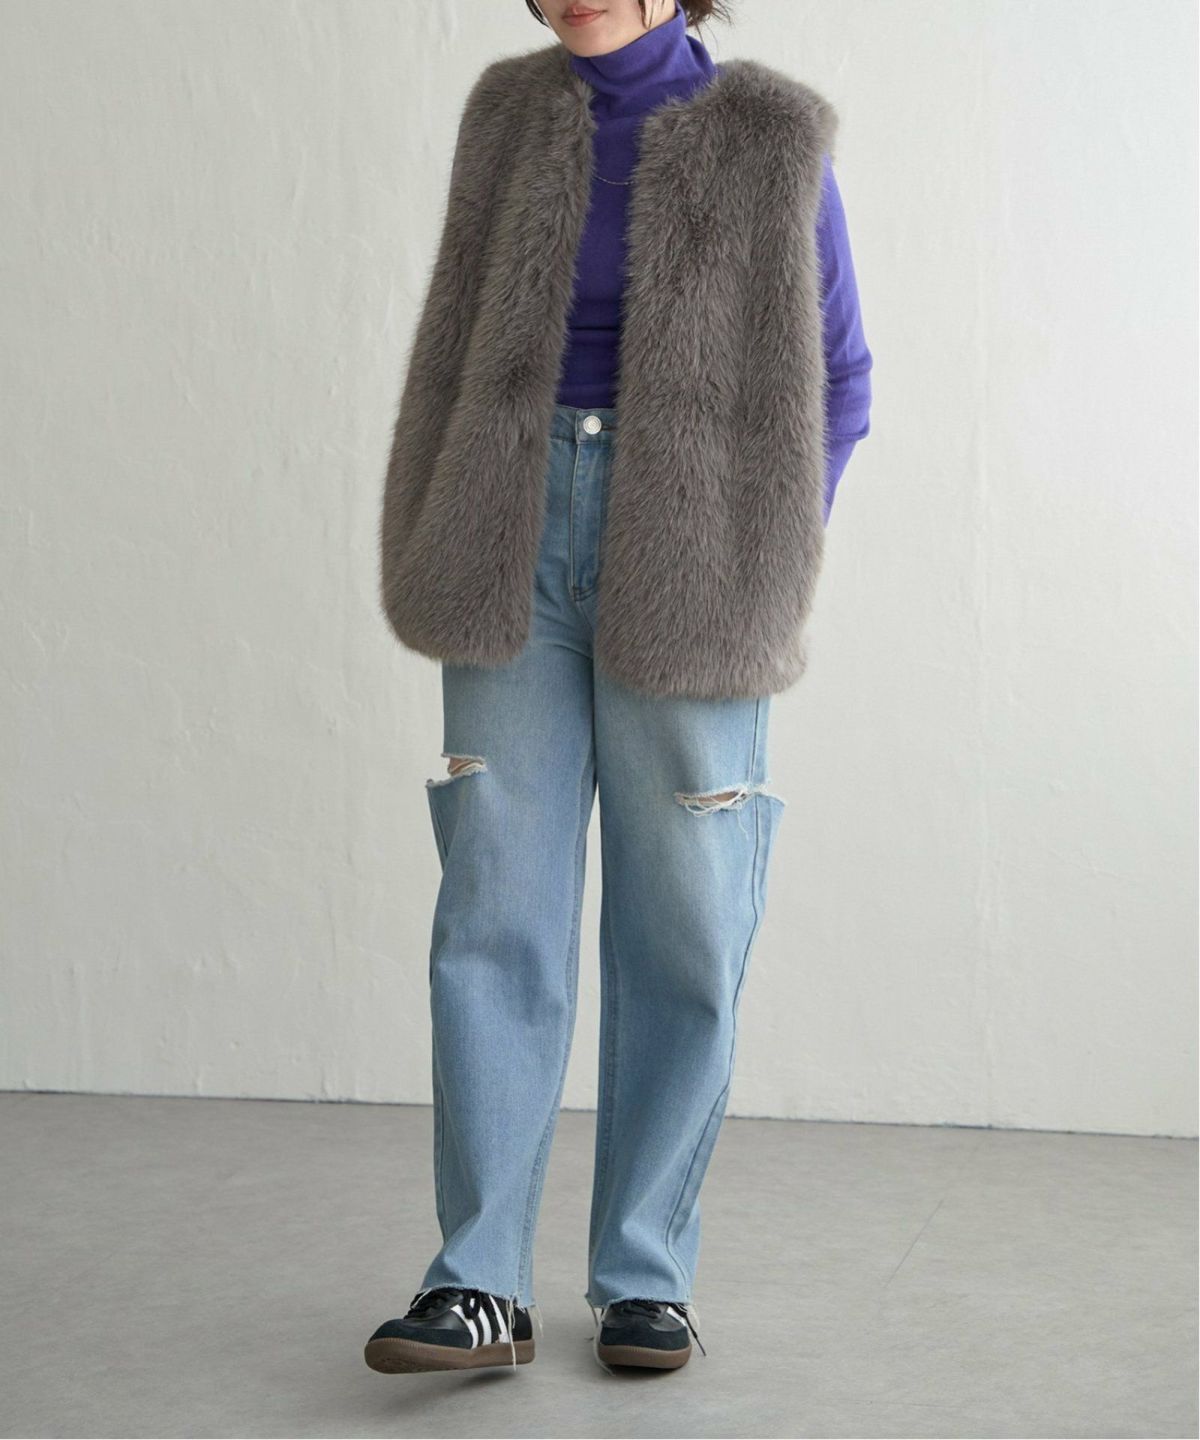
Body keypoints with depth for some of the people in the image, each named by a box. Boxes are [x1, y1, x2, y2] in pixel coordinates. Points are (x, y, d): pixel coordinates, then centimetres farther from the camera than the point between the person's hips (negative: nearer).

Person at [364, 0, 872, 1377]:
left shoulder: (773, 141, -1)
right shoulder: (509, 113, 8)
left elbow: (834, 384, 4)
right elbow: (464, 342, 12)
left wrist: (759, 575, -2)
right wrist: (441, 564, 4)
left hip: (681, 579, -2)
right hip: (520, 553, 2)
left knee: (680, 931, 2)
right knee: (496, 915, -4)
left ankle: (644, 1278, 12)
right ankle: (481, 1284, -2)